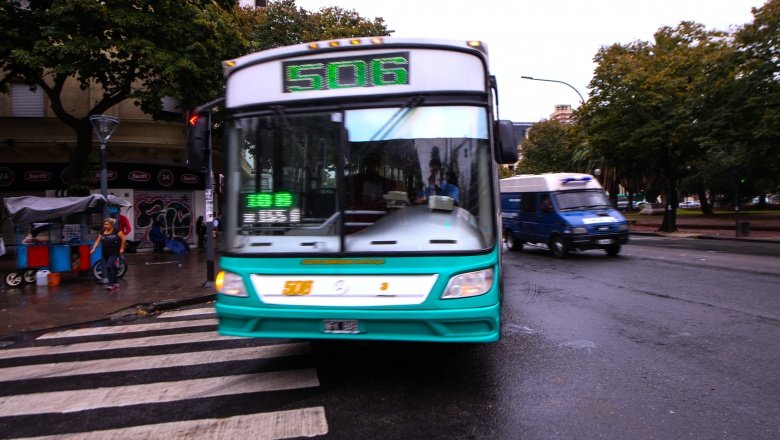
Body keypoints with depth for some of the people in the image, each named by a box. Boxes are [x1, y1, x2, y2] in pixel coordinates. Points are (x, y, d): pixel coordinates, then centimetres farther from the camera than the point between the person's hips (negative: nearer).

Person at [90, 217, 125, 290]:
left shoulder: (116, 231, -8)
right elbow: (98, 241, 3)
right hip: (105, 254, 6)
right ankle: (115, 283, 22)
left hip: (114, 253, -5)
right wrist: (93, 249, -10)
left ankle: (111, 284, -11)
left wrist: (122, 248, -5)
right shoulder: (102, 232, 7)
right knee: (112, 268, 11)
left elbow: (123, 238, -5)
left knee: (109, 266, -17)